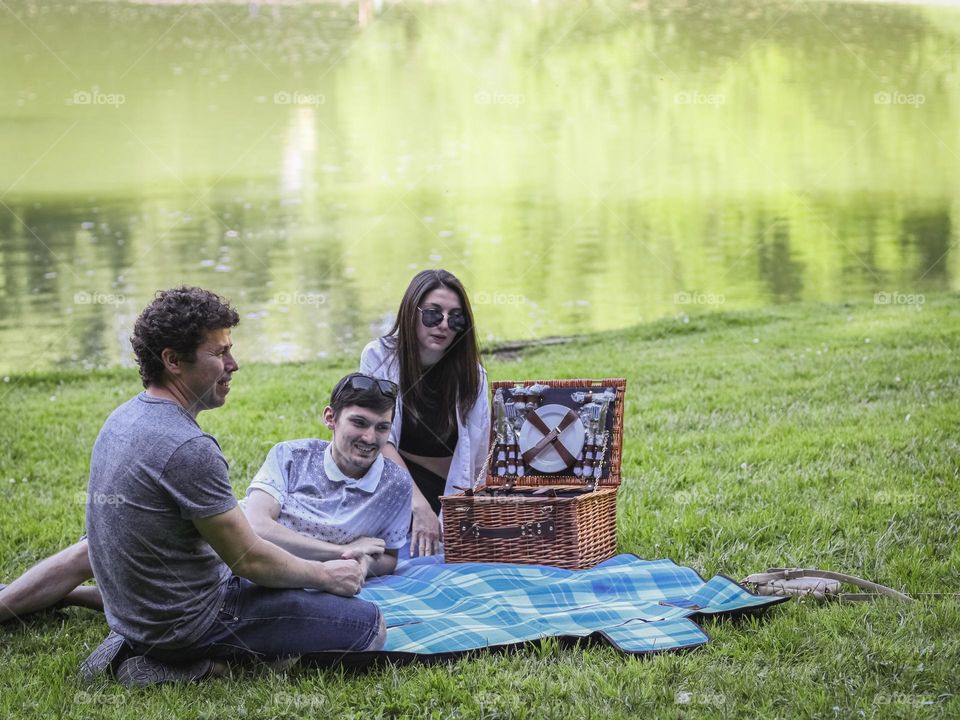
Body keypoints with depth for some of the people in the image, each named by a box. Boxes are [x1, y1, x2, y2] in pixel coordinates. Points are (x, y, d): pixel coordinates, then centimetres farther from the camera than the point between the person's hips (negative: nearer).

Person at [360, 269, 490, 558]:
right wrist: (418, 504, -28)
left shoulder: (471, 374, -5)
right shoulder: (379, 357, -10)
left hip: (448, 495, 1)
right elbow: (380, 440, -16)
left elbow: (477, 460, -6)